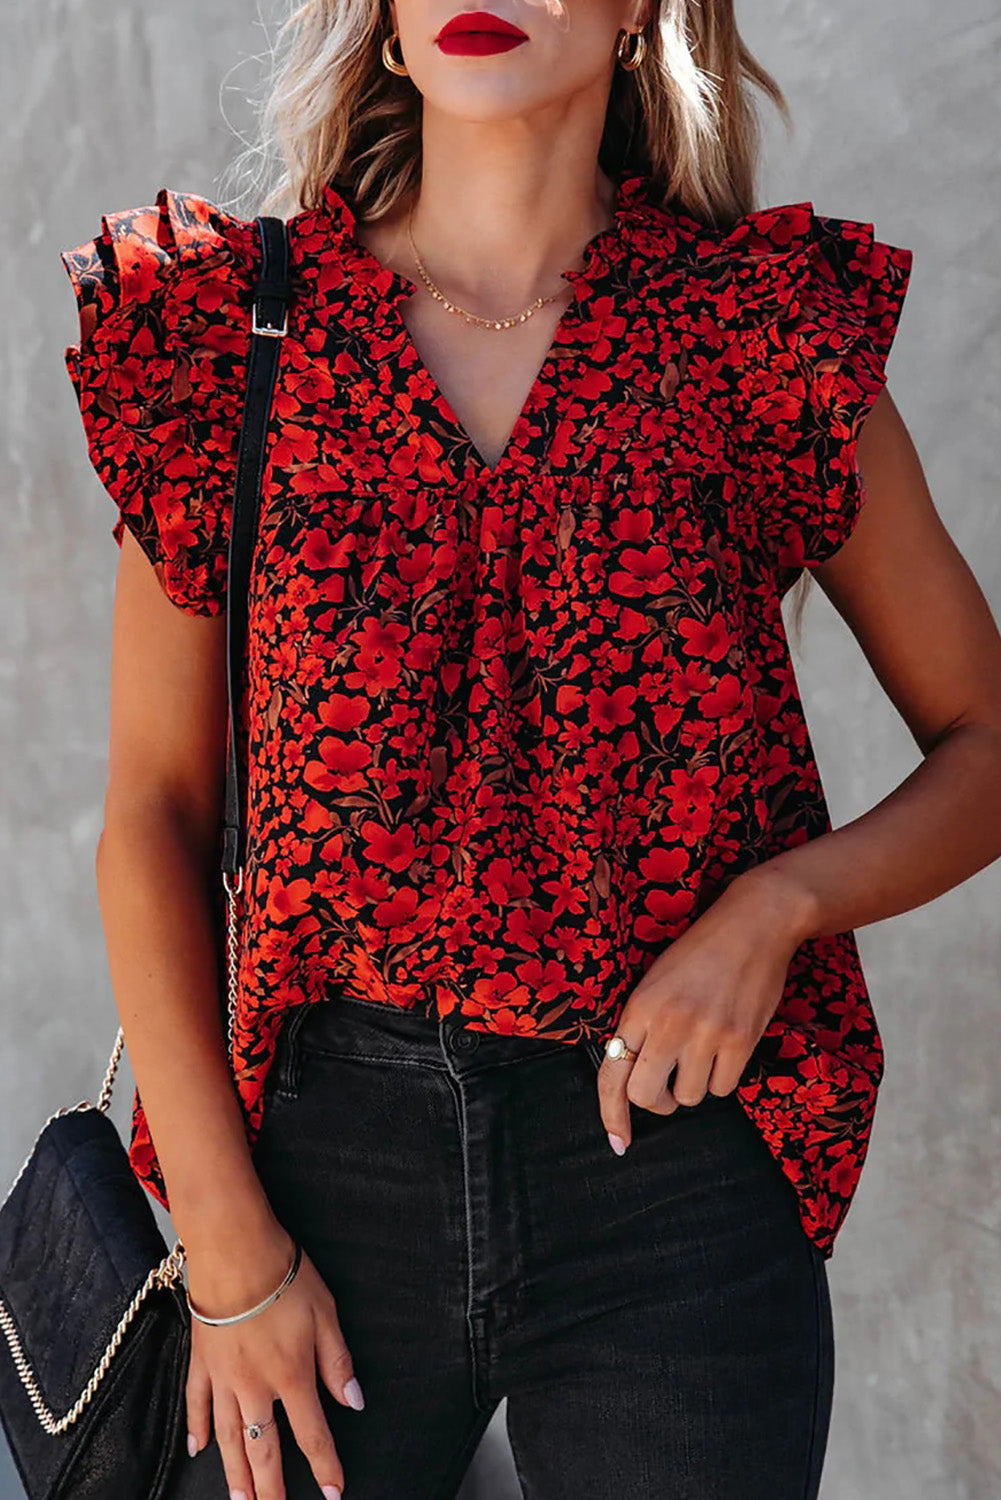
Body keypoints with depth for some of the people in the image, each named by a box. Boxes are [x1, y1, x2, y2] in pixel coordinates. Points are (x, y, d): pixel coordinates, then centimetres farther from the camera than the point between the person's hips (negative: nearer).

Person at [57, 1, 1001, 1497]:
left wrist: (782, 900, -13)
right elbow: (153, 812, 1)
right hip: (331, 1146, 1)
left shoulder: (767, 334, 0)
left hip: (675, 1155, 0)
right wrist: (228, 1244, -4)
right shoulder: (230, 331, 2)